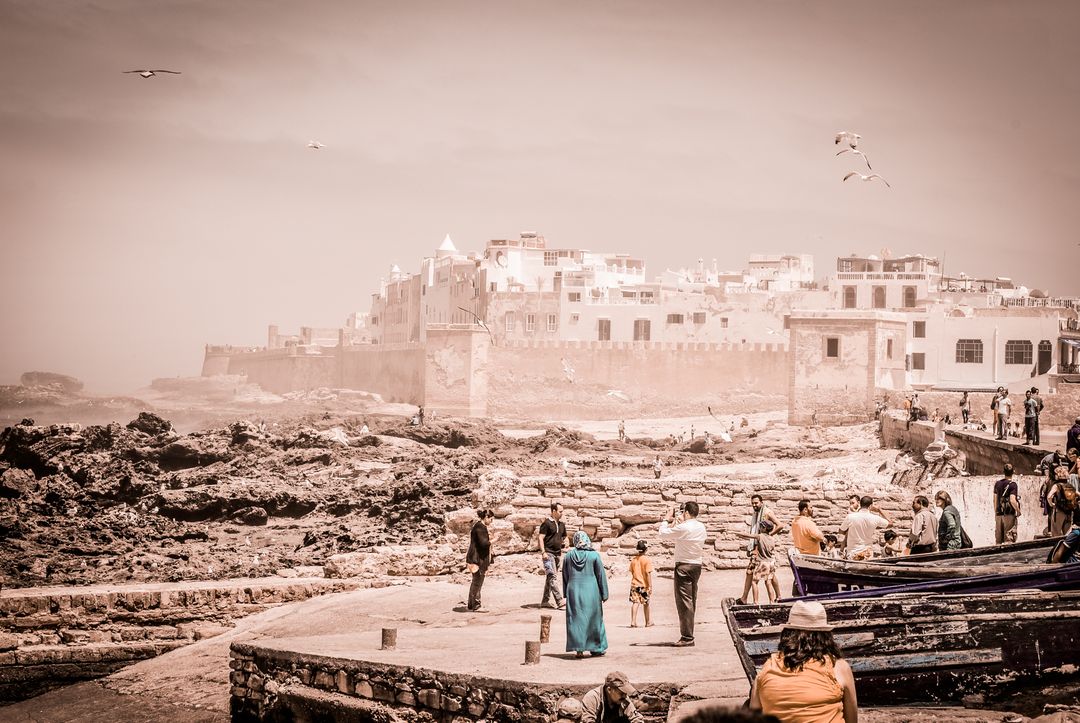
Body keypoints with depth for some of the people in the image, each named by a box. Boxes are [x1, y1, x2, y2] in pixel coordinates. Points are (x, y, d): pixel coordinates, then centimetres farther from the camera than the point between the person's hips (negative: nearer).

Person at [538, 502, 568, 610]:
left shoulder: (562, 524, 15)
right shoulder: (546, 523, -7)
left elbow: (565, 537, 27)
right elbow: (541, 538, -11)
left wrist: (565, 542, 4)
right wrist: (543, 552, -19)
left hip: (558, 553, 8)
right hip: (548, 553, -8)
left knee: (550, 577, 11)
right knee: (553, 577, -13)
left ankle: (545, 601, 18)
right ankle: (559, 602, -20)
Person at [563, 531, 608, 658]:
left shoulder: (569, 555, 1)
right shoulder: (594, 555, -6)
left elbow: (565, 576, 7)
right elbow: (601, 575, -5)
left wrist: (566, 593, 15)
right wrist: (604, 594, 2)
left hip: (574, 590, 1)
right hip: (591, 590, -1)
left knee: (576, 619, 4)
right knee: (593, 619, 11)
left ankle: (579, 649, -3)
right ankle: (596, 648, 18)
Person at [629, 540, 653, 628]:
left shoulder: (633, 560, 4)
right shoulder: (647, 560, -11)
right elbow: (648, 574, -14)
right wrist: (650, 586, -11)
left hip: (634, 584, 3)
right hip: (644, 585, -3)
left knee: (635, 603, -1)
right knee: (646, 604, 11)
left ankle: (633, 622, -11)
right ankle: (648, 622, 23)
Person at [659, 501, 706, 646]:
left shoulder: (682, 528, -17)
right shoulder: (701, 527, 6)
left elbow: (663, 533, -7)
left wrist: (667, 520, 8)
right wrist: (680, 522, 23)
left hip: (684, 566, -8)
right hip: (697, 565, 8)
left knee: (684, 601, -5)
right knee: (691, 600, 13)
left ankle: (687, 637, -6)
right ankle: (688, 635, 19)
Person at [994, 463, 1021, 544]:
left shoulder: (997, 483, 8)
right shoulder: (1012, 484, -9)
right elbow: (1012, 500, -19)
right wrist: (1018, 511, -5)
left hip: (999, 515, 5)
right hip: (1009, 515, -5)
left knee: (998, 540, 10)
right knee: (1009, 539, -2)